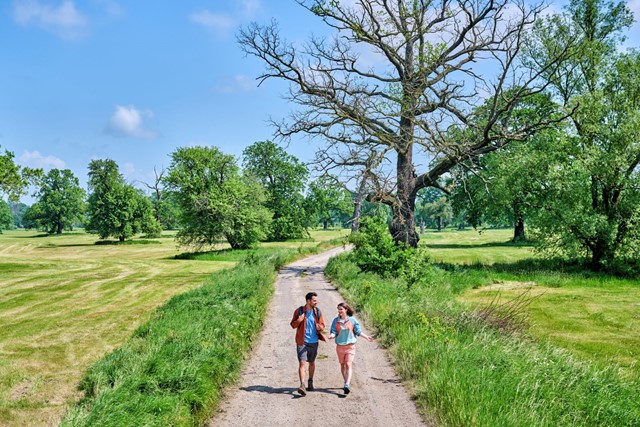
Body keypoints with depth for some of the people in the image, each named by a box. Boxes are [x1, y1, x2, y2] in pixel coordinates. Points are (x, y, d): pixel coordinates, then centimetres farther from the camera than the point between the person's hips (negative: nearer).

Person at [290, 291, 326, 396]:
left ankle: (310, 382, 36)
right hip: (302, 341, -3)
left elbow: (322, 325, 7)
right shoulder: (299, 311, -7)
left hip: (313, 342, 3)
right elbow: (293, 325, 0)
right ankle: (302, 385, -20)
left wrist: (319, 327, -18)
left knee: (311, 363, 17)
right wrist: (298, 321, -21)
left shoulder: (318, 312, 0)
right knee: (302, 363, -14)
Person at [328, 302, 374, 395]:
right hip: (340, 346, 3)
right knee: (342, 365, 13)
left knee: (348, 365, -13)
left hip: (350, 346, -3)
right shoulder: (336, 320, 2)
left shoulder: (352, 320, -2)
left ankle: (347, 385, -22)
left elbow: (358, 331, 4)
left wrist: (366, 337, -4)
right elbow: (334, 331, -2)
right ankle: (346, 382, 29)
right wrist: (332, 335, -24)